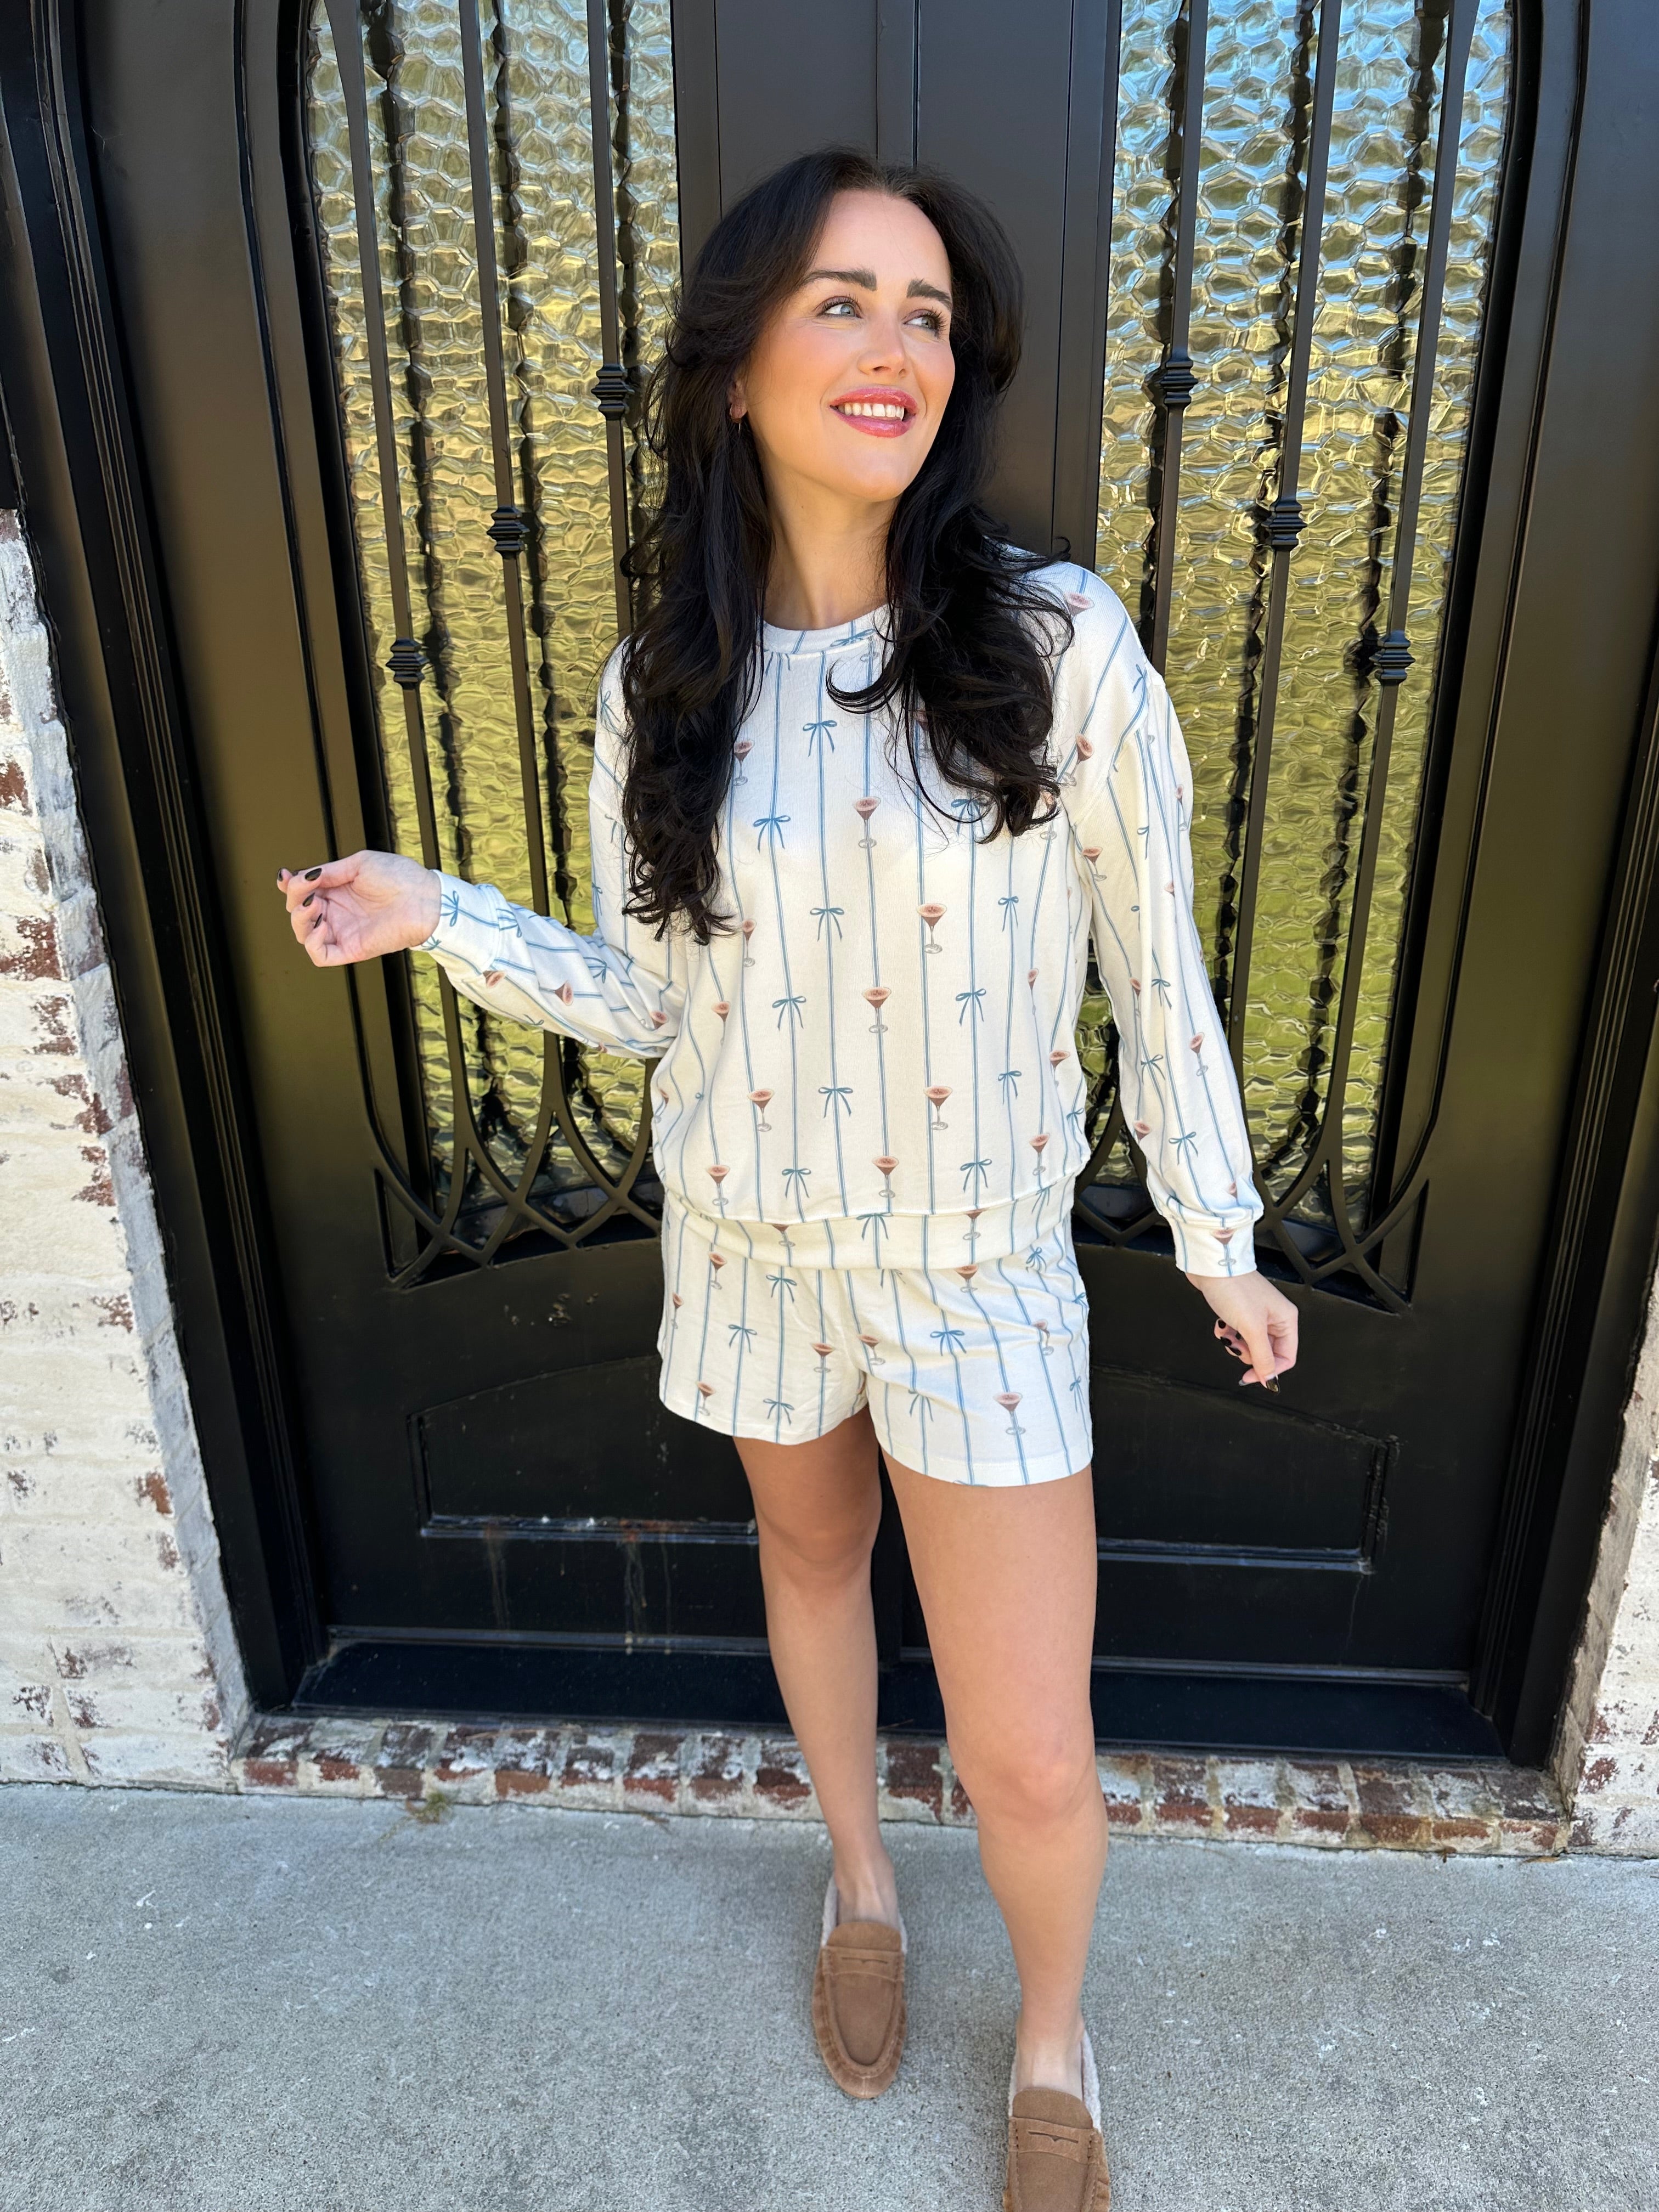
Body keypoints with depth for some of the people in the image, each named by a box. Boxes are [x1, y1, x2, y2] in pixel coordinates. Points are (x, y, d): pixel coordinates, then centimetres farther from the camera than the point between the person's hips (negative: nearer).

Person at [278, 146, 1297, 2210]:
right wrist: (439, 916, -13)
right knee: (811, 1559, 26)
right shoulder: (664, 685, -5)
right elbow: (644, 996, 0)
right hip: (751, 1240, 3)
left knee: (1029, 1762, 4)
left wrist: (1215, 1233, 0)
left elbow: (1154, 966, -7)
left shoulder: (1056, 642, -14)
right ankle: (859, 1880, 59)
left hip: (981, 1263, -2)